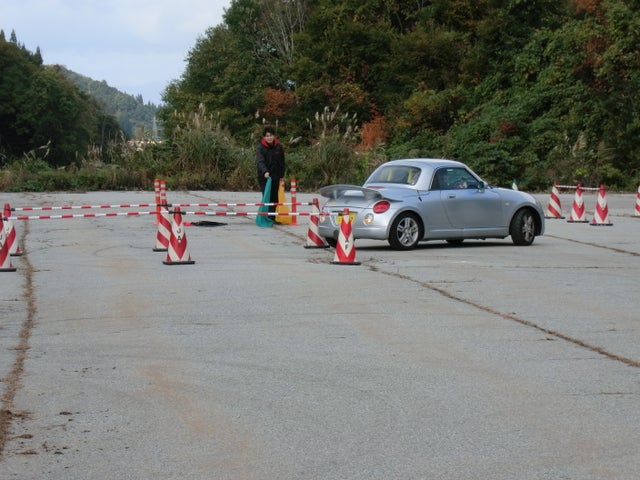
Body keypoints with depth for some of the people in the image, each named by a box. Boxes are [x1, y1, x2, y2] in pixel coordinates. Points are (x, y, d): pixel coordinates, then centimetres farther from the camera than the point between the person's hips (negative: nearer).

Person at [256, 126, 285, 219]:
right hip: (264, 176, -4)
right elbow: (260, 161, -23)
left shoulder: (279, 147, 4)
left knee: (274, 198, 8)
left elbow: (282, 162, 12)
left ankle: (272, 217, 17)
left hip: (275, 176, 4)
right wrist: (265, 171, -40)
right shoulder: (260, 148, -9)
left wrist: (282, 175, 10)